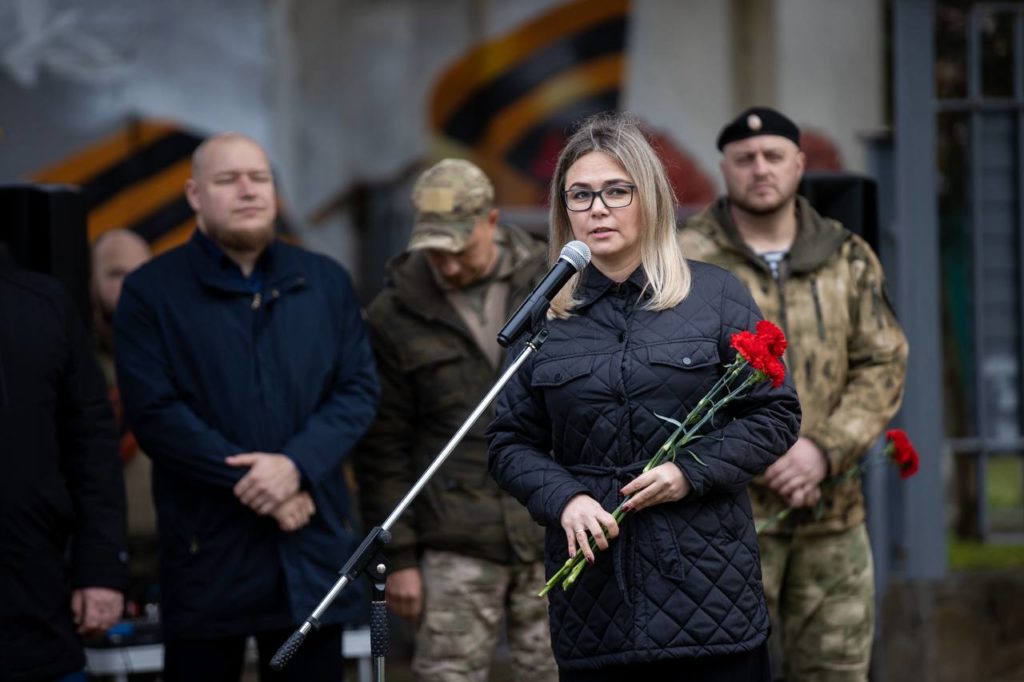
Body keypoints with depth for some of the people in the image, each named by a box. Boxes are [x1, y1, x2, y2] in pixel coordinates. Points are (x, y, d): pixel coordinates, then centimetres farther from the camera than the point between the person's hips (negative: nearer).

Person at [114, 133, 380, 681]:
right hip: (208, 549, -3)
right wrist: (251, 483, -14)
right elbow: (155, 412, -9)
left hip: (313, 551, 3)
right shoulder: (151, 292, 0)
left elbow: (358, 389, 5)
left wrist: (296, 465, -13)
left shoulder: (325, 282, 12)